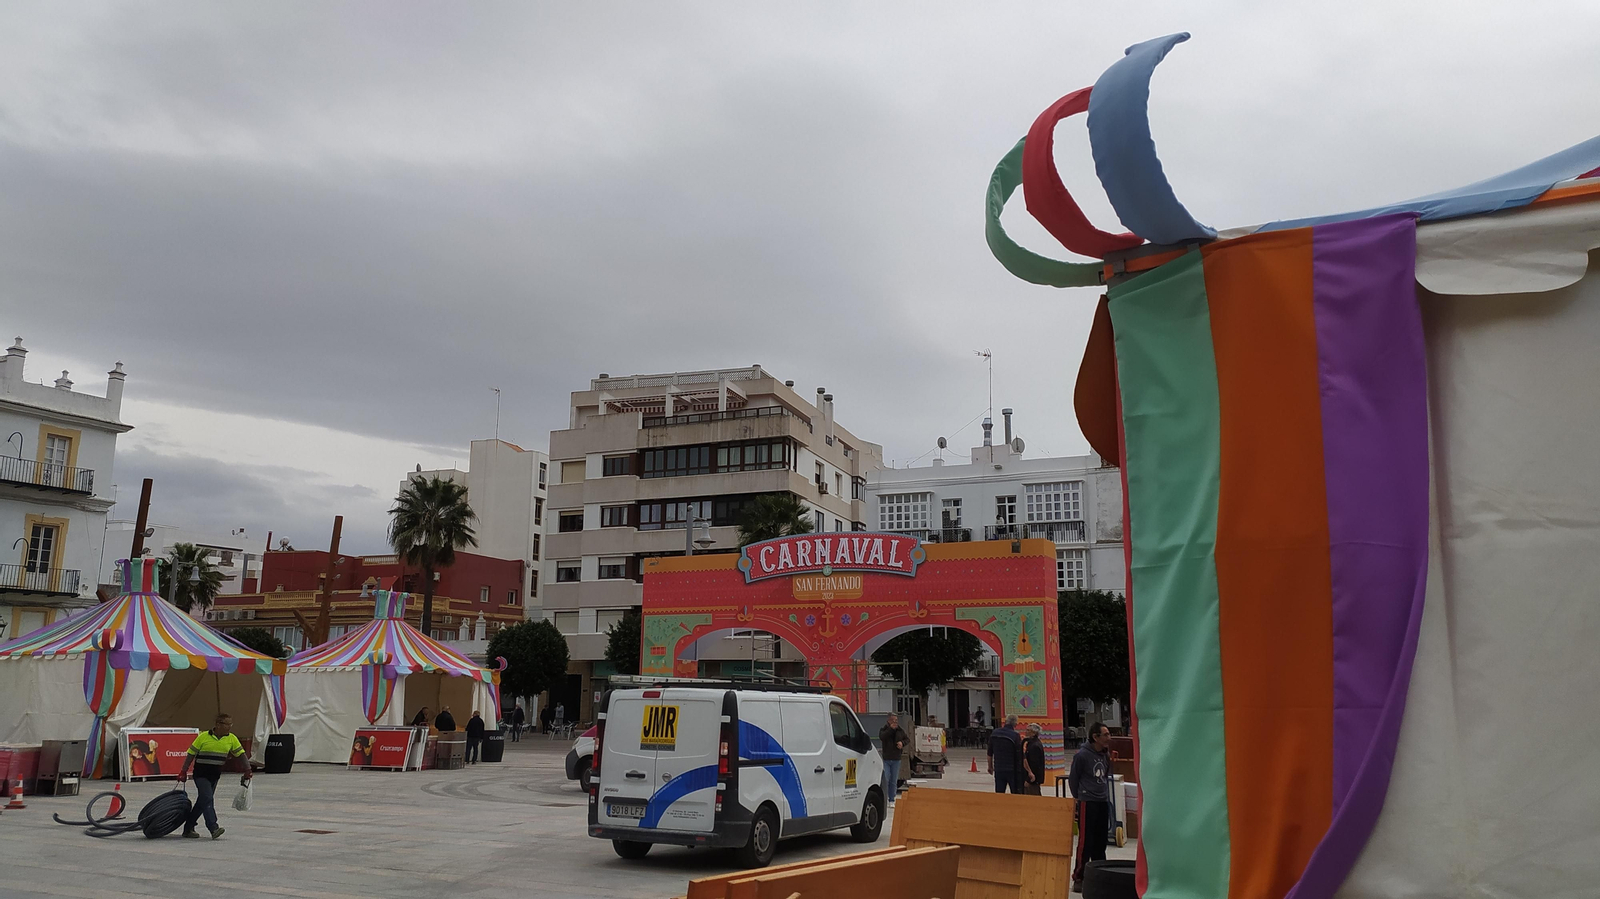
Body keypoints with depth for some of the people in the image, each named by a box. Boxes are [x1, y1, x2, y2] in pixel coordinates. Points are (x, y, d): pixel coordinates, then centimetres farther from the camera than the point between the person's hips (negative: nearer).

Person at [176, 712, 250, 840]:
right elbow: (191, 754, -4)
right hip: (201, 774, -5)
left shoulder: (231, 739, -3)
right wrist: (183, 772, -3)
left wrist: (247, 771, 0)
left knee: (202, 802, 12)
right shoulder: (203, 737, -12)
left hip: (215, 775, 5)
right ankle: (214, 828, -23)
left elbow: (241, 754, 4)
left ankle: (188, 828, 24)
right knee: (207, 799, -17)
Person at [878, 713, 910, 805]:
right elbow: (882, 737, -21)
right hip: (886, 759, -3)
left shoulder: (900, 731, 8)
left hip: (896, 759, 3)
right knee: (885, 779, -9)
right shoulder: (883, 729, -1)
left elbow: (908, 739, 15)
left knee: (894, 781, 7)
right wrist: (891, 728, -24)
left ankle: (892, 799, 16)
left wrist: (902, 743, -6)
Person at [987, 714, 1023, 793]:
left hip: (998, 770, 4)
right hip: (1012, 771, -4)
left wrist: (990, 766, 22)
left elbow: (990, 753, 11)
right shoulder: (1016, 735, -13)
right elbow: (1019, 756, -13)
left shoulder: (995, 733, 3)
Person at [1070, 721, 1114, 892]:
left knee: (1100, 842, 12)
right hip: (1087, 803, -6)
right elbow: (1073, 779, -5)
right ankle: (1078, 878, 3)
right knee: (1085, 843, -5)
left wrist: (1106, 797, 11)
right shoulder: (1082, 755, -14)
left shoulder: (1105, 755, 7)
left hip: (1103, 803, 6)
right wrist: (1079, 797, 4)